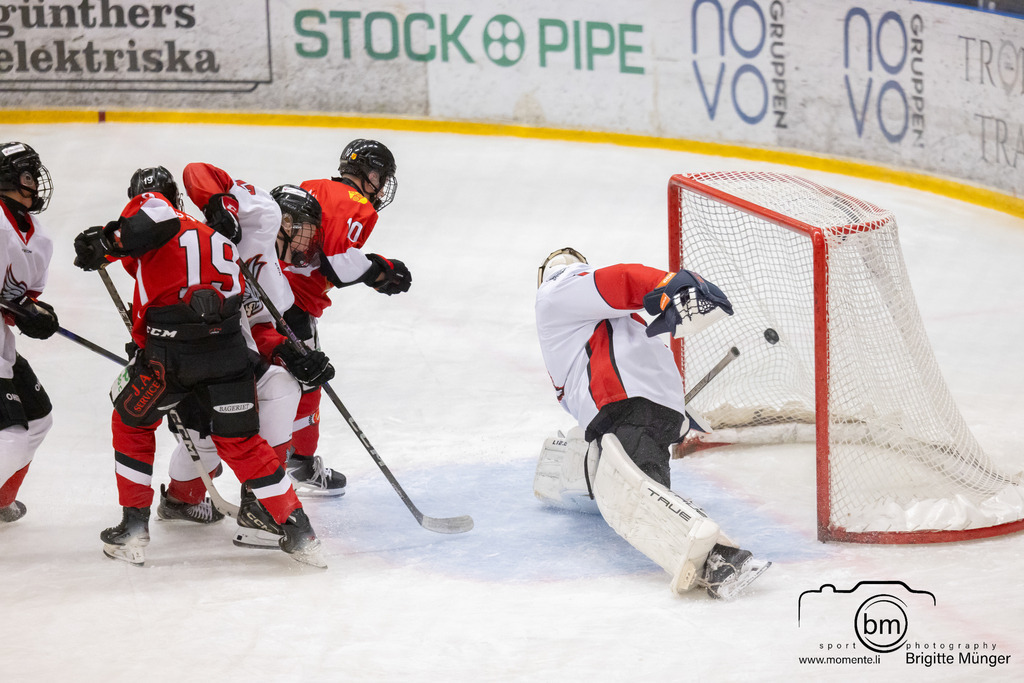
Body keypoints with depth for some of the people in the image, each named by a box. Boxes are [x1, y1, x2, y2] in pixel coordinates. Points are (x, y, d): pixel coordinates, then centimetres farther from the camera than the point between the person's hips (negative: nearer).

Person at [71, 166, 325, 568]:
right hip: (229, 348, 5)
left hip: (169, 346, -5)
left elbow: (159, 218, -15)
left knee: (132, 424, 20)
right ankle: (298, 532, 6)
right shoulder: (218, 239, 31)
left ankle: (134, 530, 20)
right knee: (239, 442, 14)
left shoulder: (148, 203, 10)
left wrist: (104, 243, -6)